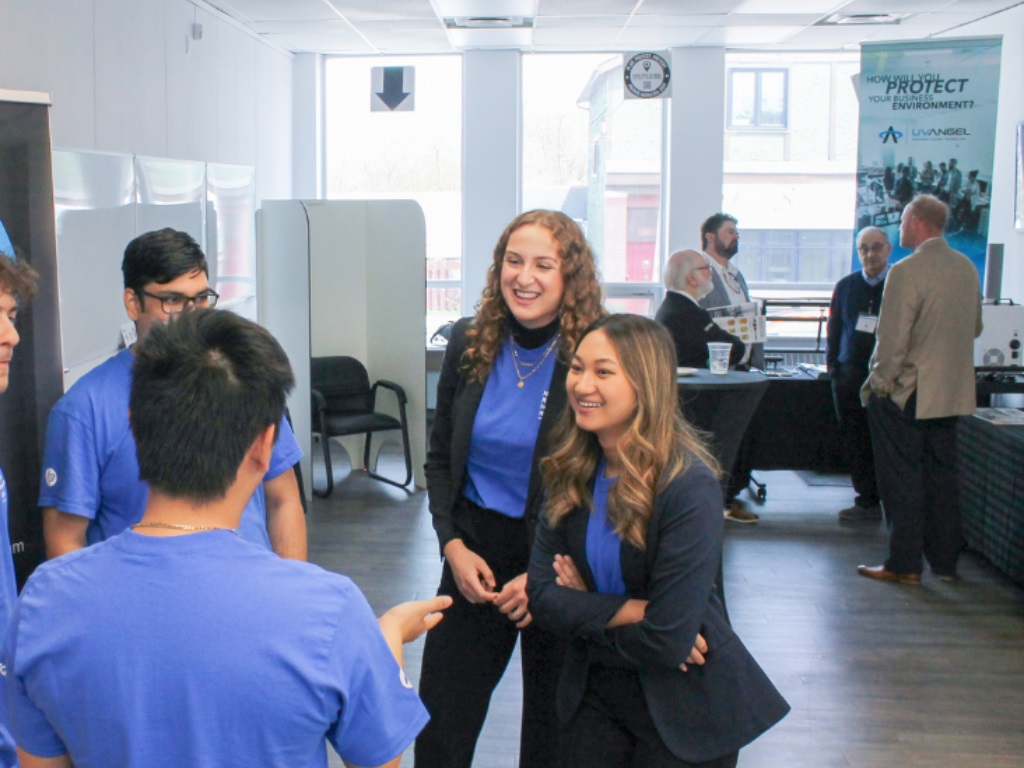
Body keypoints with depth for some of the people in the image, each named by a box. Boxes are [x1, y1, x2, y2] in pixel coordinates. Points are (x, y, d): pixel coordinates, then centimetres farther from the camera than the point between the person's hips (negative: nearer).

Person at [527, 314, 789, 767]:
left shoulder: (689, 487, -24)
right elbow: (542, 596, -9)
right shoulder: (571, 472, -7)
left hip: (686, 707, -5)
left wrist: (588, 612, -11)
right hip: (594, 688, 5)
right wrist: (631, 610, -20)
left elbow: (668, 641, -26)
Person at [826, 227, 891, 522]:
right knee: (855, 441, 5)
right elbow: (834, 330, 15)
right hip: (850, 374, 4)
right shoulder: (846, 286, 11)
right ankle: (868, 500, 14)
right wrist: (833, 366, 7)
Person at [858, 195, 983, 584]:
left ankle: (904, 564, 7)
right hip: (953, 392, 7)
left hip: (907, 393, -7)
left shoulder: (907, 272, -18)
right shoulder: (967, 268, 5)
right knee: (942, 476, 15)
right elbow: (975, 328, 16)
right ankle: (945, 561, 22)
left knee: (902, 478, 2)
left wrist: (878, 386, -9)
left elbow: (892, 339, -18)